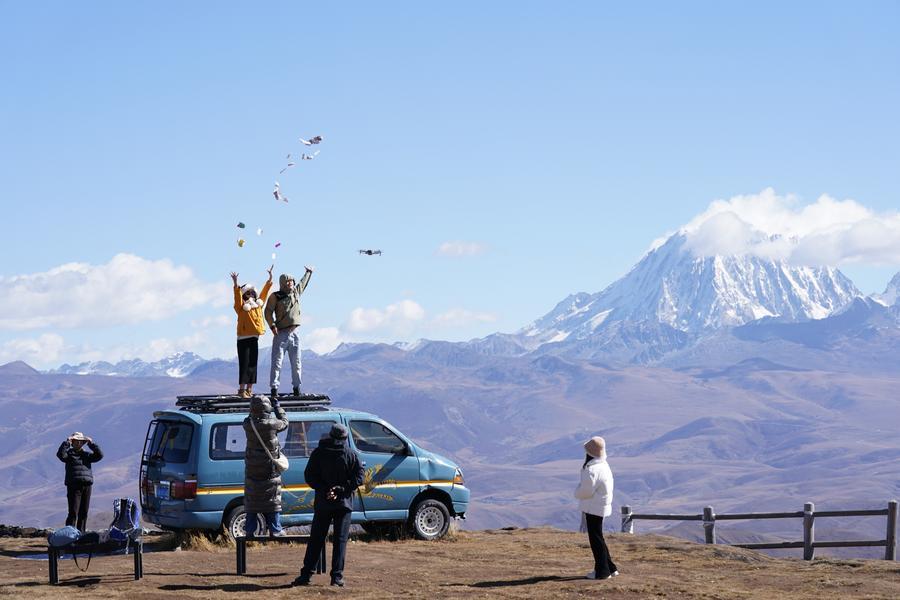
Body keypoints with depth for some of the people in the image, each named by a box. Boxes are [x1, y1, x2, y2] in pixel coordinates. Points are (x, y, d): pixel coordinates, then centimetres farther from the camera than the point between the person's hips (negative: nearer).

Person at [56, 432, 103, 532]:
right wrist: (67, 443, -14)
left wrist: (91, 444, 3)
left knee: (84, 513, 6)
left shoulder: (87, 455, 18)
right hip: (73, 486, -5)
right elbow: (60, 454, -15)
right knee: (73, 513, -12)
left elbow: (99, 455, 6)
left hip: (87, 486, 5)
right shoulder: (69, 454, 5)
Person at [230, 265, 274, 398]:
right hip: (243, 339, -6)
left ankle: (249, 389, 11)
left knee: (253, 364, 6)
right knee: (244, 364, -7)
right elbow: (237, 297, -21)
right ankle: (241, 389, -5)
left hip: (254, 338, 6)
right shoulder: (241, 307, -5)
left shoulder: (258, 304, 11)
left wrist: (270, 277, 15)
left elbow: (264, 292, 16)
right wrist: (236, 284, -36)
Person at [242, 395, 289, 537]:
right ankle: (275, 530, 9)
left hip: (252, 471, 3)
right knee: (272, 499, 7)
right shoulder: (271, 424, -19)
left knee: (252, 500, 11)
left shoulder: (248, 424, -9)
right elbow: (284, 423, 2)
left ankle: (249, 530, 11)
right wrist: (277, 407, 12)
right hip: (269, 471, -3)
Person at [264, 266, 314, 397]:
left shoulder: (296, 292, 13)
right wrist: (272, 326, -15)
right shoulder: (275, 296, -2)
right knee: (277, 361, -8)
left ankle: (297, 387, 16)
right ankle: (274, 388, -10)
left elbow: (303, 282, 32)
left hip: (295, 333, 5)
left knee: (296, 362, 8)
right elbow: (268, 312, -4)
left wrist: (309, 272, 48)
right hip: (281, 333, -5)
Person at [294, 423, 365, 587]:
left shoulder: (318, 453, 2)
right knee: (340, 540, 2)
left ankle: (306, 574, 7)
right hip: (343, 503, -1)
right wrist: (342, 489, -12)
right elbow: (360, 476, -9)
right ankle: (337, 577, -4)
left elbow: (309, 476, -4)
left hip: (322, 503, 1)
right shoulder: (351, 455, -1)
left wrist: (323, 490, -8)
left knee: (316, 539, 8)